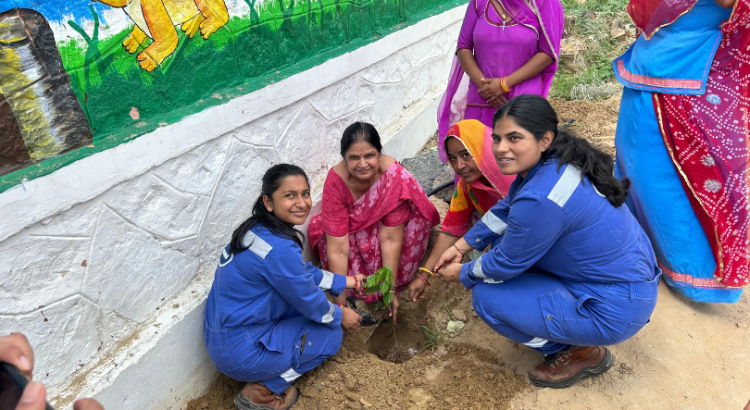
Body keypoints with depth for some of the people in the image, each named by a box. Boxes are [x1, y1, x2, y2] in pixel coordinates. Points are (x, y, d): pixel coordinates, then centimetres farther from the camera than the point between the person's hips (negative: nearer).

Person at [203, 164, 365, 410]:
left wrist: (345, 282, 15)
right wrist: (340, 316, 5)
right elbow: (310, 302, -14)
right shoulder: (279, 249, -28)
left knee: (310, 286, 15)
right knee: (330, 332, 4)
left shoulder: (259, 230, -1)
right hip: (240, 352, -8)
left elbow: (304, 272, 14)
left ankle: (266, 377, 14)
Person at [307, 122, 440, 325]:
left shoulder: (395, 176, -34)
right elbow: (337, 249, -32)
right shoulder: (336, 181, -32)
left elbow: (390, 238, -31)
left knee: (416, 217, -32)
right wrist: (341, 300, -30)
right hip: (352, 228, 1)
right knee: (319, 227, -31)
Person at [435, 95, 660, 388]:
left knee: (485, 296, -9)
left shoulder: (540, 199, -32)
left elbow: (506, 264, -17)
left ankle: (583, 353, 7)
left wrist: (463, 275, 2)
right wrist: (461, 246, 14)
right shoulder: (553, 162, -4)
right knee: (506, 239, 9)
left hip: (616, 310, -9)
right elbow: (506, 209, 12)